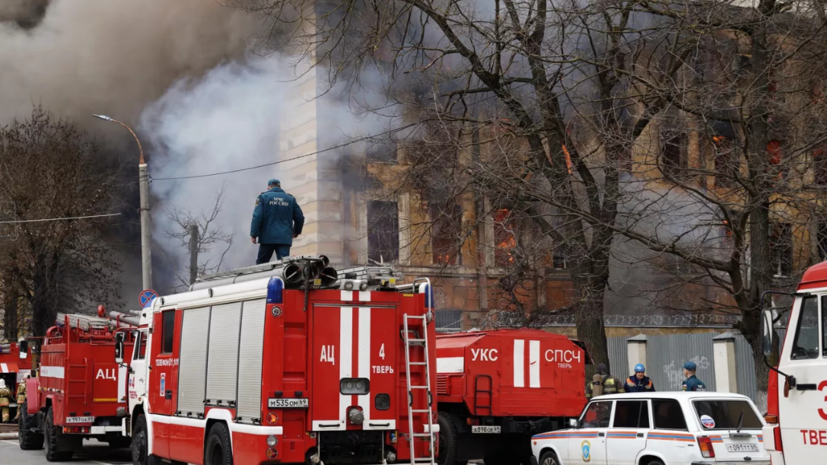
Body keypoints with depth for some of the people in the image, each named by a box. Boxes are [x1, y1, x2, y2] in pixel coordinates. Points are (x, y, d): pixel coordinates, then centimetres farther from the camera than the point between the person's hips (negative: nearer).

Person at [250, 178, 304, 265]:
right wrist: (296, 232, 26)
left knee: (261, 264, 9)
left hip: (267, 238, -1)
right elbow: (300, 217, 9)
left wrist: (254, 234, -4)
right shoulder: (290, 199, 10)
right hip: (285, 238, 1)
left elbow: (257, 216, -8)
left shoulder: (263, 197, 3)